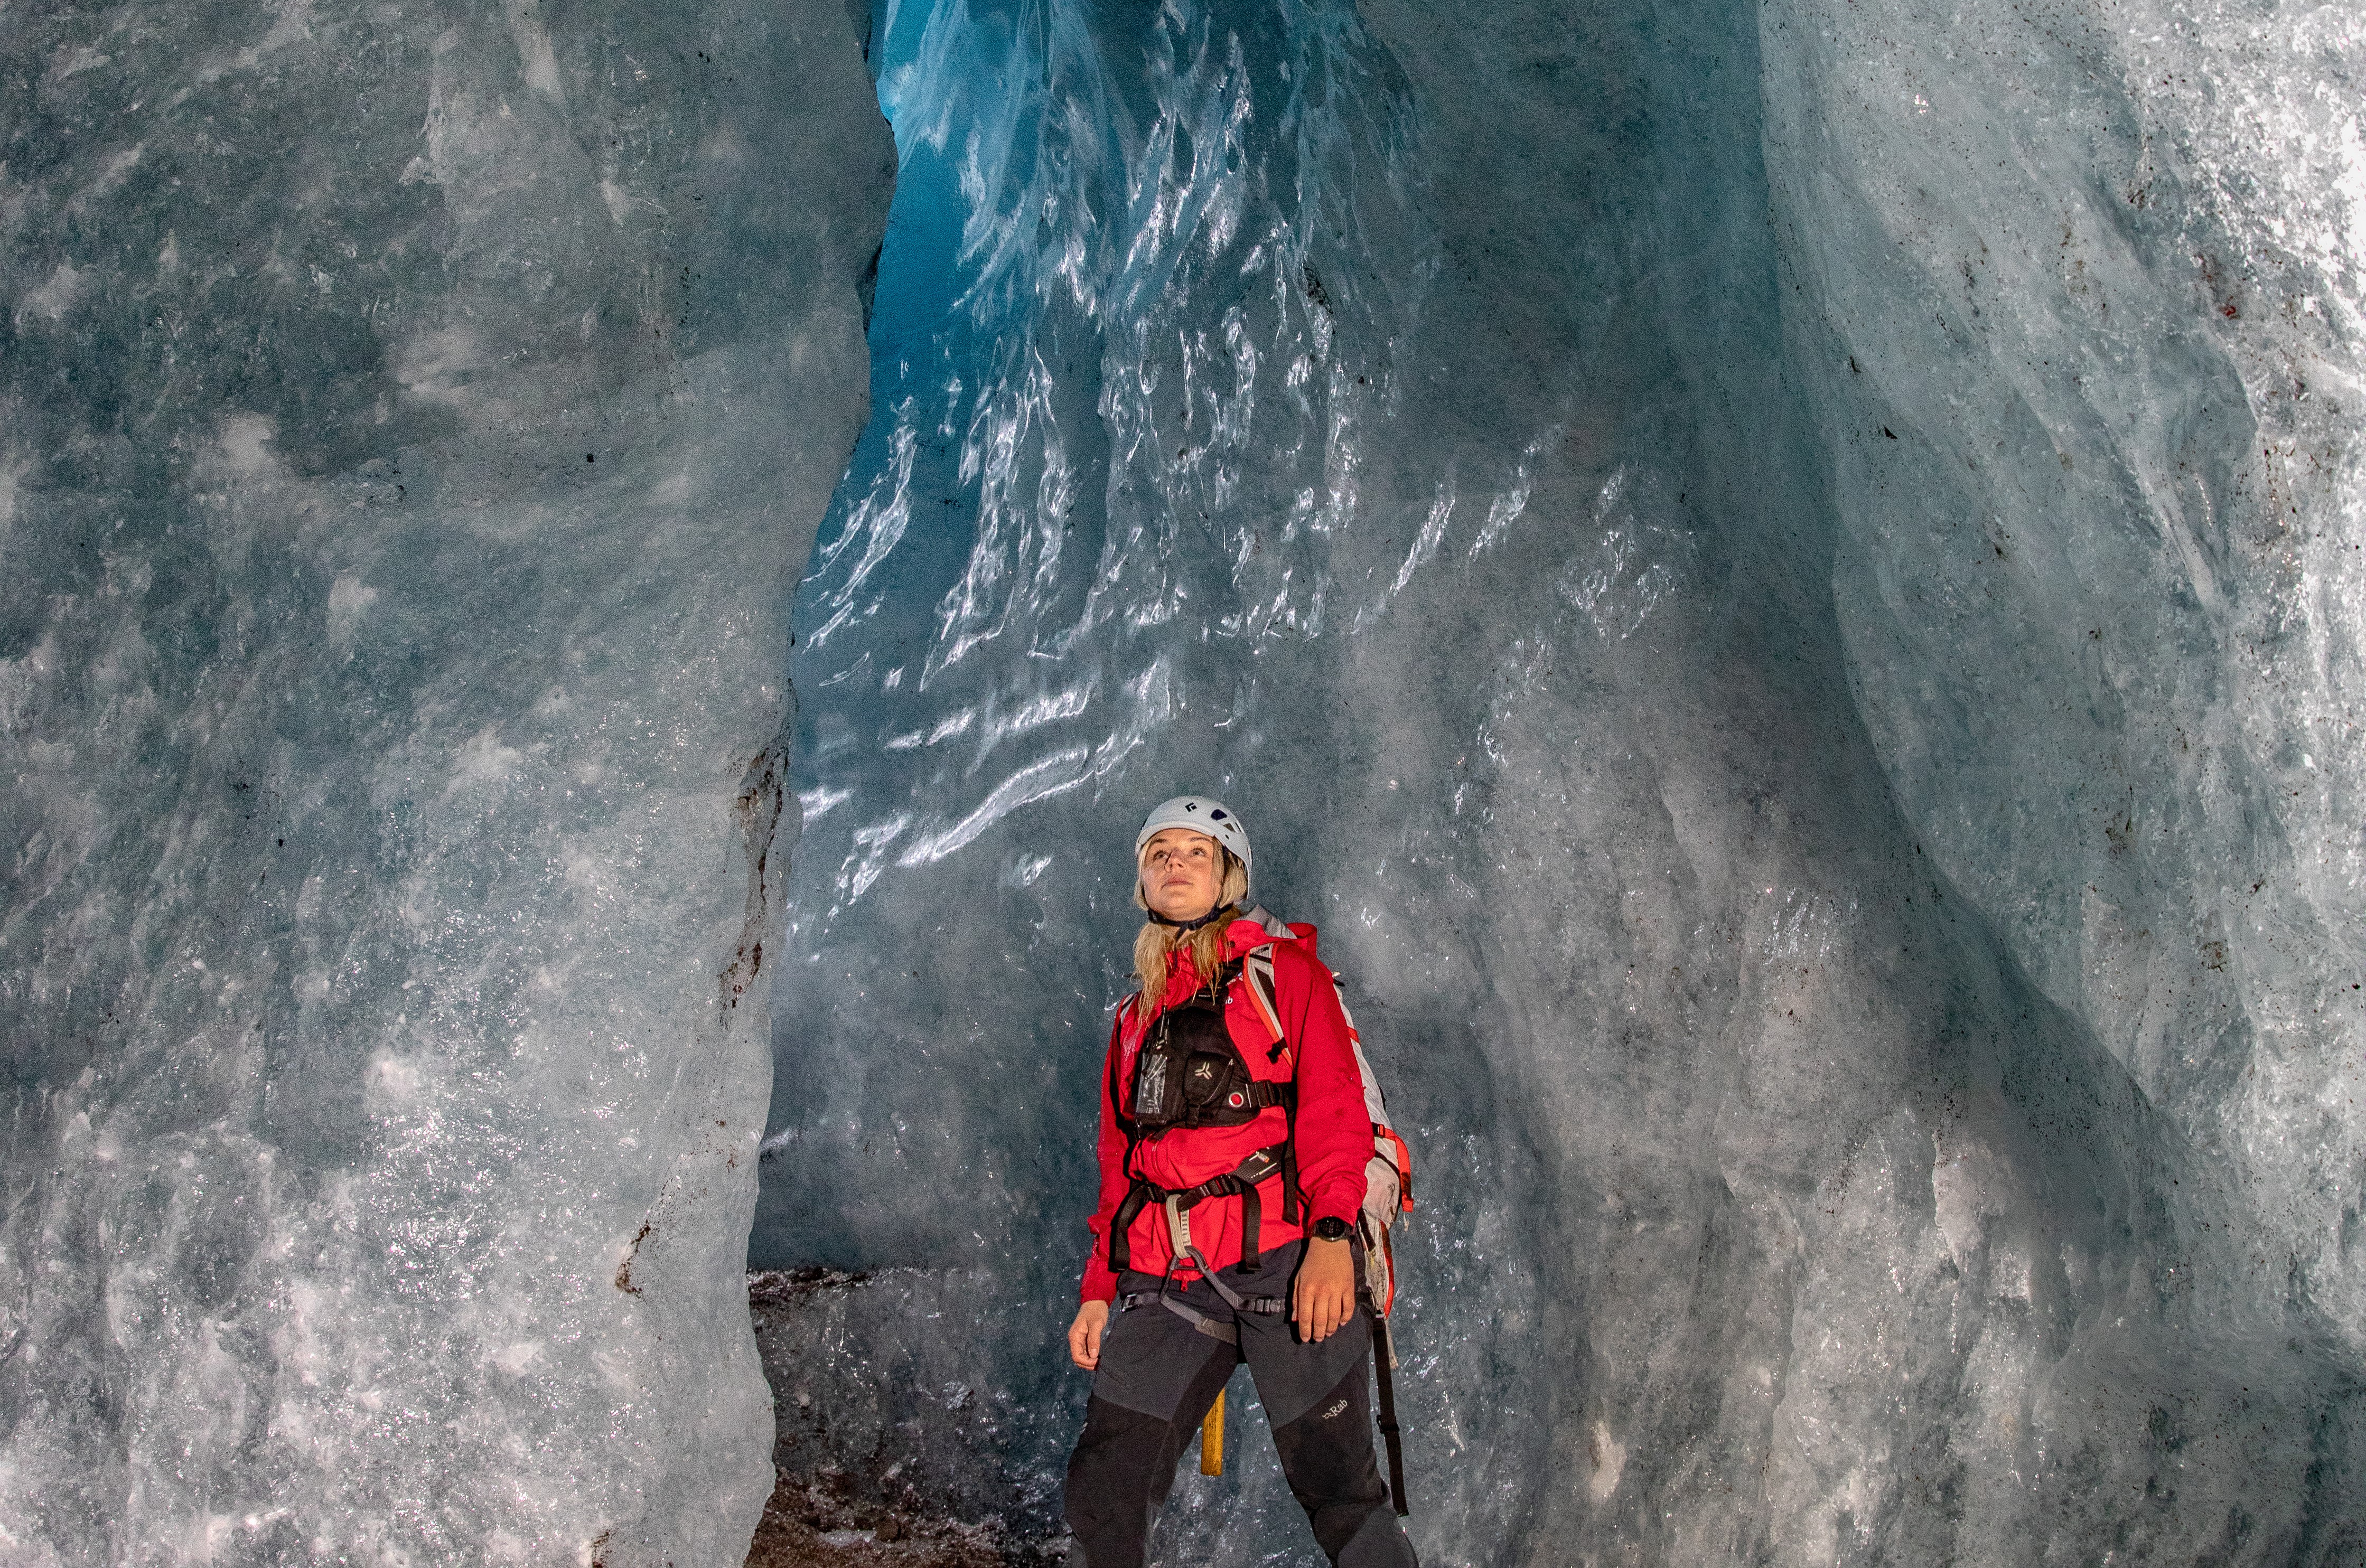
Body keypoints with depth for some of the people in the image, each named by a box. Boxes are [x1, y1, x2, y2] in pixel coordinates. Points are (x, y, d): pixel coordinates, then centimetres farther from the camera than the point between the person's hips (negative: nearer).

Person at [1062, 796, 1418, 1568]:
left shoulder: (1284, 968, 9)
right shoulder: (1135, 1015, 24)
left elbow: (1332, 1105, -3)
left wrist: (1332, 1232, -18)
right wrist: (1100, 1288, 18)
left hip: (1282, 1260, -5)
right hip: (1165, 1278, 5)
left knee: (1337, 1488, -7)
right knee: (1102, 1492, -1)